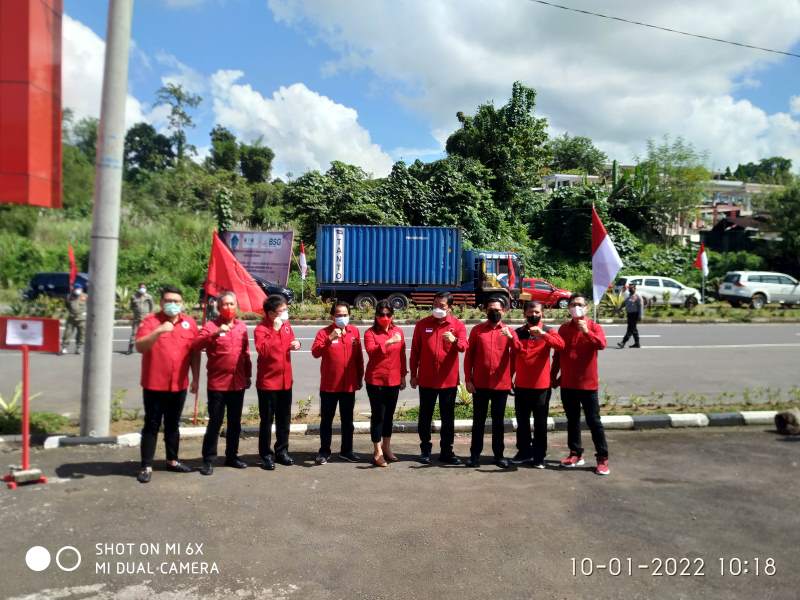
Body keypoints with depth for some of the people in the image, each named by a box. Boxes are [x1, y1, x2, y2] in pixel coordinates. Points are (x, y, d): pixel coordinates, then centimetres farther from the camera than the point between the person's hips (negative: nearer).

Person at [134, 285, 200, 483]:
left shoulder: (190, 322, 5)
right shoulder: (150, 321, -5)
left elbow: (195, 352, 8)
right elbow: (139, 347, -17)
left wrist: (196, 378, 7)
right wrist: (159, 331, -31)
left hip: (179, 385, 4)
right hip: (154, 384, -3)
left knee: (173, 425, 16)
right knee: (152, 425, 3)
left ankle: (172, 460, 28)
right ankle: (146, 466, 10)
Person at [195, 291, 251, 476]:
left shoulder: (242, 326, 9)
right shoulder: (211, 326, -4)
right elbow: (197, 345, -20)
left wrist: (248, 375, 15)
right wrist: (215, 334, -33)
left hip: (238, 383, 4)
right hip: (217, 383, -4)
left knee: (235, 423, 13)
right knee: (215, 422, 0)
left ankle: (232, 456, 25)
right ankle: (208, 460, 10)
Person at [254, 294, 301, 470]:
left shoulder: (286, 325, 7)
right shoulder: (261, 329, -14)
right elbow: (263, 350, -29)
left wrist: (295, 343, 1)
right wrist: (275, 330, -29)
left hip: (285, 380, 7)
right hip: (268, 382, -6)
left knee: (284, 418, 15)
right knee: (266, 420, 3)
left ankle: (282, 451, 28)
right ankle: (266, 455, 14)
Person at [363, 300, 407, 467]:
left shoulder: (398, 331, 6)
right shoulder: (370, 332, -6)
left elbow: (402, 355, 12)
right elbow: (371, 351, -23)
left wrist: (403, 375, 12)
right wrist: (387, 342, -34)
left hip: (394, 380, 4)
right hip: (376, 380, -4)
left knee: (389, 415, 14)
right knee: (378, 415, 0)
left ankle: (386, 447, 27)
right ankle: (377, 452, 7)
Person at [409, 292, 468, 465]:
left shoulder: (458, 325, -1)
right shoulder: (422, 324, 1)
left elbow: (464, 346, -17)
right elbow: (415, 351, 4)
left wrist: (454, 341, -40)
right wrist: (413, 374, 3)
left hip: (449, 380, 0)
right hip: (426, 379, 0)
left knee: (448, 418, 9)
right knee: (425, 417, 9)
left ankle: (446, 452, 20)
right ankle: (425, 450, 22)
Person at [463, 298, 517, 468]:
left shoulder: (509, 331, 5)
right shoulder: (477, 330, 4)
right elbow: (469, 356, 3)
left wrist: (511, 337, -25)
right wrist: (468, 379, -4)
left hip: (501, 384, 0)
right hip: (480, 384, 0)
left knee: (498, 421, 9)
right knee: (478, 420, 6)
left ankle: (498, 455, 18)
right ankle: (475, 454, 14)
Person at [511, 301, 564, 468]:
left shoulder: (548, 331, 0)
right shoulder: (518, 332, 7)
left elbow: (560, 345, -21)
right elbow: (513, 357, 11)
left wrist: (542, 334, -32)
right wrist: (509, 378, 5)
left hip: (541, 385, -3)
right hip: (521, 385, 3)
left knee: (540, 422, 5)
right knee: (522, 421, 11)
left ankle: (539, 455, 14)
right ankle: (524, 452, 24)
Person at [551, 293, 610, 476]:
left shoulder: (594, 327, -5)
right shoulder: (564, 328, 7)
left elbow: (602, 344, -25)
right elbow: (557, 354, 12)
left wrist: (586, 332, -37)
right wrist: (553, 376, 11)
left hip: (588, 383, -4)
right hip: (567, 383, 4)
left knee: (593, 421, 0)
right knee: (572, 420, 12)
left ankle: (603, 458, 7)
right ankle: (576, 454, 23)